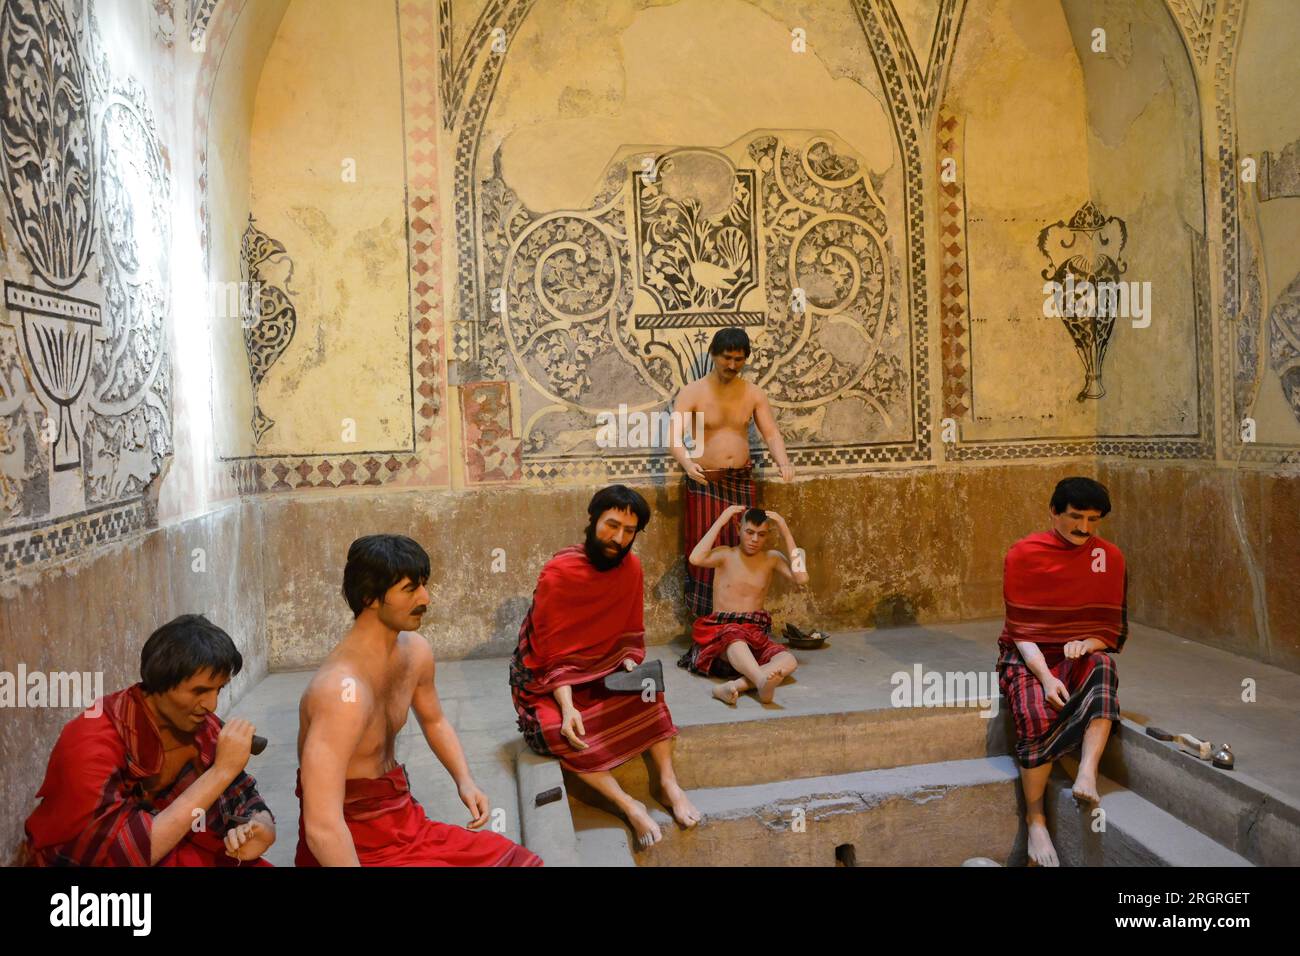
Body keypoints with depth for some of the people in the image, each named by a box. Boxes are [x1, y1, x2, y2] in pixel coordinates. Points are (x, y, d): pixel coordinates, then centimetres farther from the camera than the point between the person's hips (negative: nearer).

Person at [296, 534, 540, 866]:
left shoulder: (416, 651, -2)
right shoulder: (343, 689, -29)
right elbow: (322, 828, -33)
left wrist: (465, 780, 4)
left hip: (406, 822, 8)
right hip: (355, 847, -8)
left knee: (523, 862, 5)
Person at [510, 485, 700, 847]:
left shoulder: (630, 567, -7)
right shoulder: (558, 573, -21)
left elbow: (630, 634, 4)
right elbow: (553, 655, -19)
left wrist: (631, 665, -17)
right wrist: (568, 707, -32)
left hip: (603, 672, 5)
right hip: (547, 679, -4)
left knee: (647, 695, -20)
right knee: (556, 730, -31)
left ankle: (669, 784, -17)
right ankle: (630, 807, -30)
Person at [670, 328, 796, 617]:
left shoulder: (753, 393, 4)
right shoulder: (692, 393, -7)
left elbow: (771, 433, 0)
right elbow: (674, 438, -15)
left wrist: (783, 462, -20)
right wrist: (687, 463, -36)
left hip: (741, 479, 3)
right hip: (705, 480, -3)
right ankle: (704, 617, 7)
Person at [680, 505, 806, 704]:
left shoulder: (772, 558, 13)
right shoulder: (725, 555, 6)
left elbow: (801, 578, -6)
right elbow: (695, 559, -16)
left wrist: (785, 530, -3)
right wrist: (720, 521, -9)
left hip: (756, 634, 3)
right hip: (718, 632, -2)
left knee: (788, 661, -31)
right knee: (733, 635, -41)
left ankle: (733, 686, -55)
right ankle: (762, 681, -70)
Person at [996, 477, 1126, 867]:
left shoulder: (1110, 557, 2)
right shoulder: (1024, 554, -6)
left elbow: (1114, 630, 5)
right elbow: (1021, 630, -8)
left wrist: (1088, 644, -18)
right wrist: (1046, 677, -23)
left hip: (1079, 655, 2)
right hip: (1028, 657, -2)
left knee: (1103, 667, -35)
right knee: (1037, 718, -31)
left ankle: (1087, 772, -43)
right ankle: (1035, 821, -18)